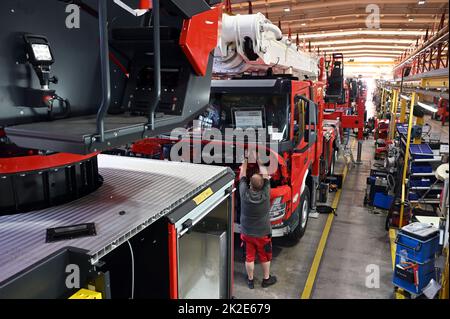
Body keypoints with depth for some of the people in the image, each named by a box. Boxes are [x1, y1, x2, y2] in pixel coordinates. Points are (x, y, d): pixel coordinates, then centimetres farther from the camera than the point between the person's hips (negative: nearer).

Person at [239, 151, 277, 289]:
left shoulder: (244, 193, -22)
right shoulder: (265, 194, -23)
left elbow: (242, 176, -6)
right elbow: (265, 175, -9)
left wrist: (245, 160, 4)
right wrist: (258, 160, 0)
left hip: (246, 233, 1)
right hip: (263, 234, -1)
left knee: (249, 258, 16)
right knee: (265, 257, 20)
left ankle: (250, 280, 33)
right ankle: (266, 279, 37)